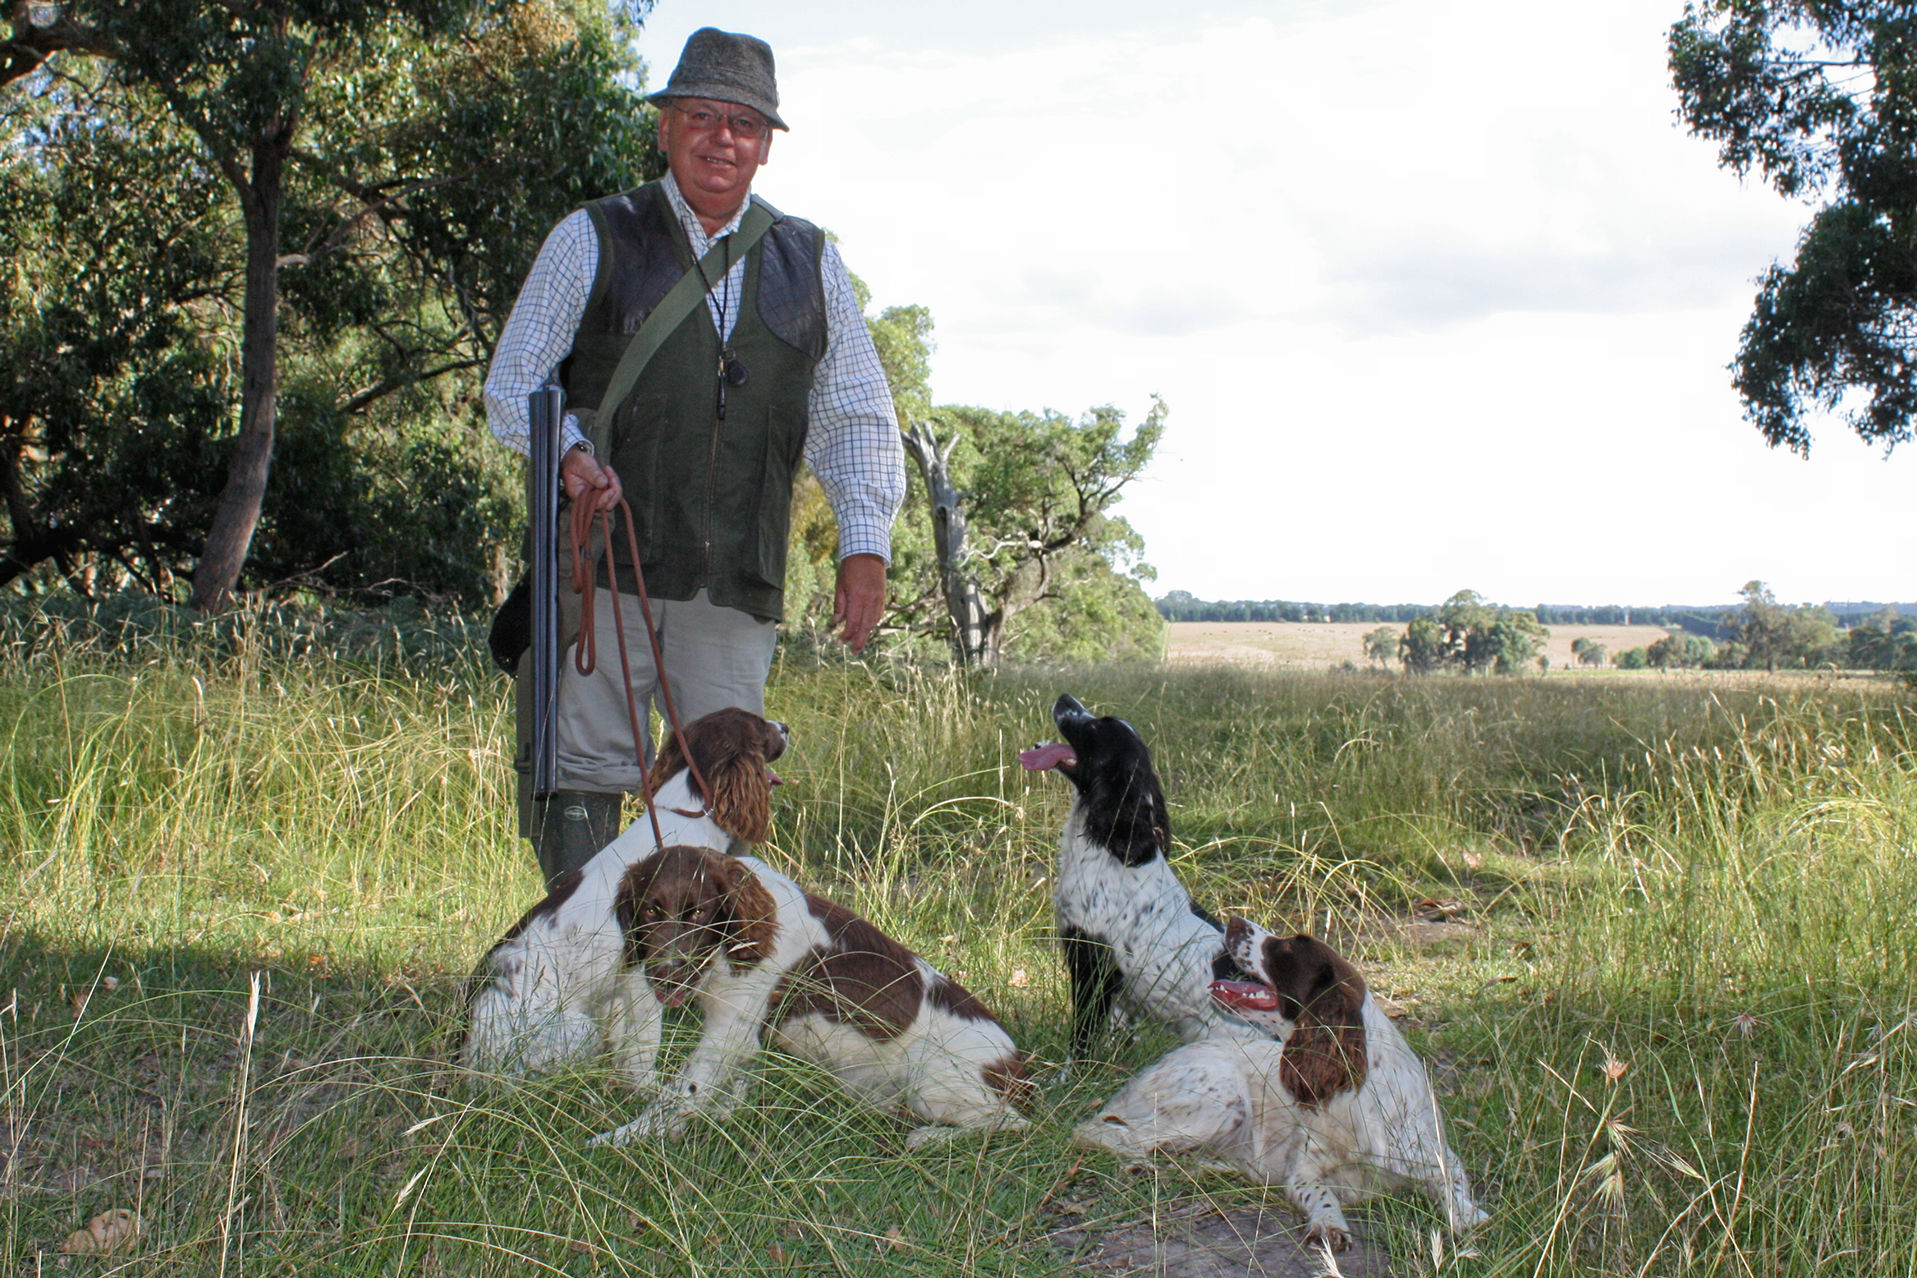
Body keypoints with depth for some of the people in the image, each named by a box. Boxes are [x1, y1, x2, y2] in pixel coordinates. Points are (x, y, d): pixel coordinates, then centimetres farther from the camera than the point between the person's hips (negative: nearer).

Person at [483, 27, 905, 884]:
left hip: (739, 587, 2)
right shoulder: (593, 241, 9)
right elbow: (513, 387, 7)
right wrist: (568, 450, -15)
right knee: (583, 780, -4)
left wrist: (865, 543, 0)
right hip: (603, 564, -2)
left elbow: (856, 417, 14)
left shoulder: (810, 264, 15)